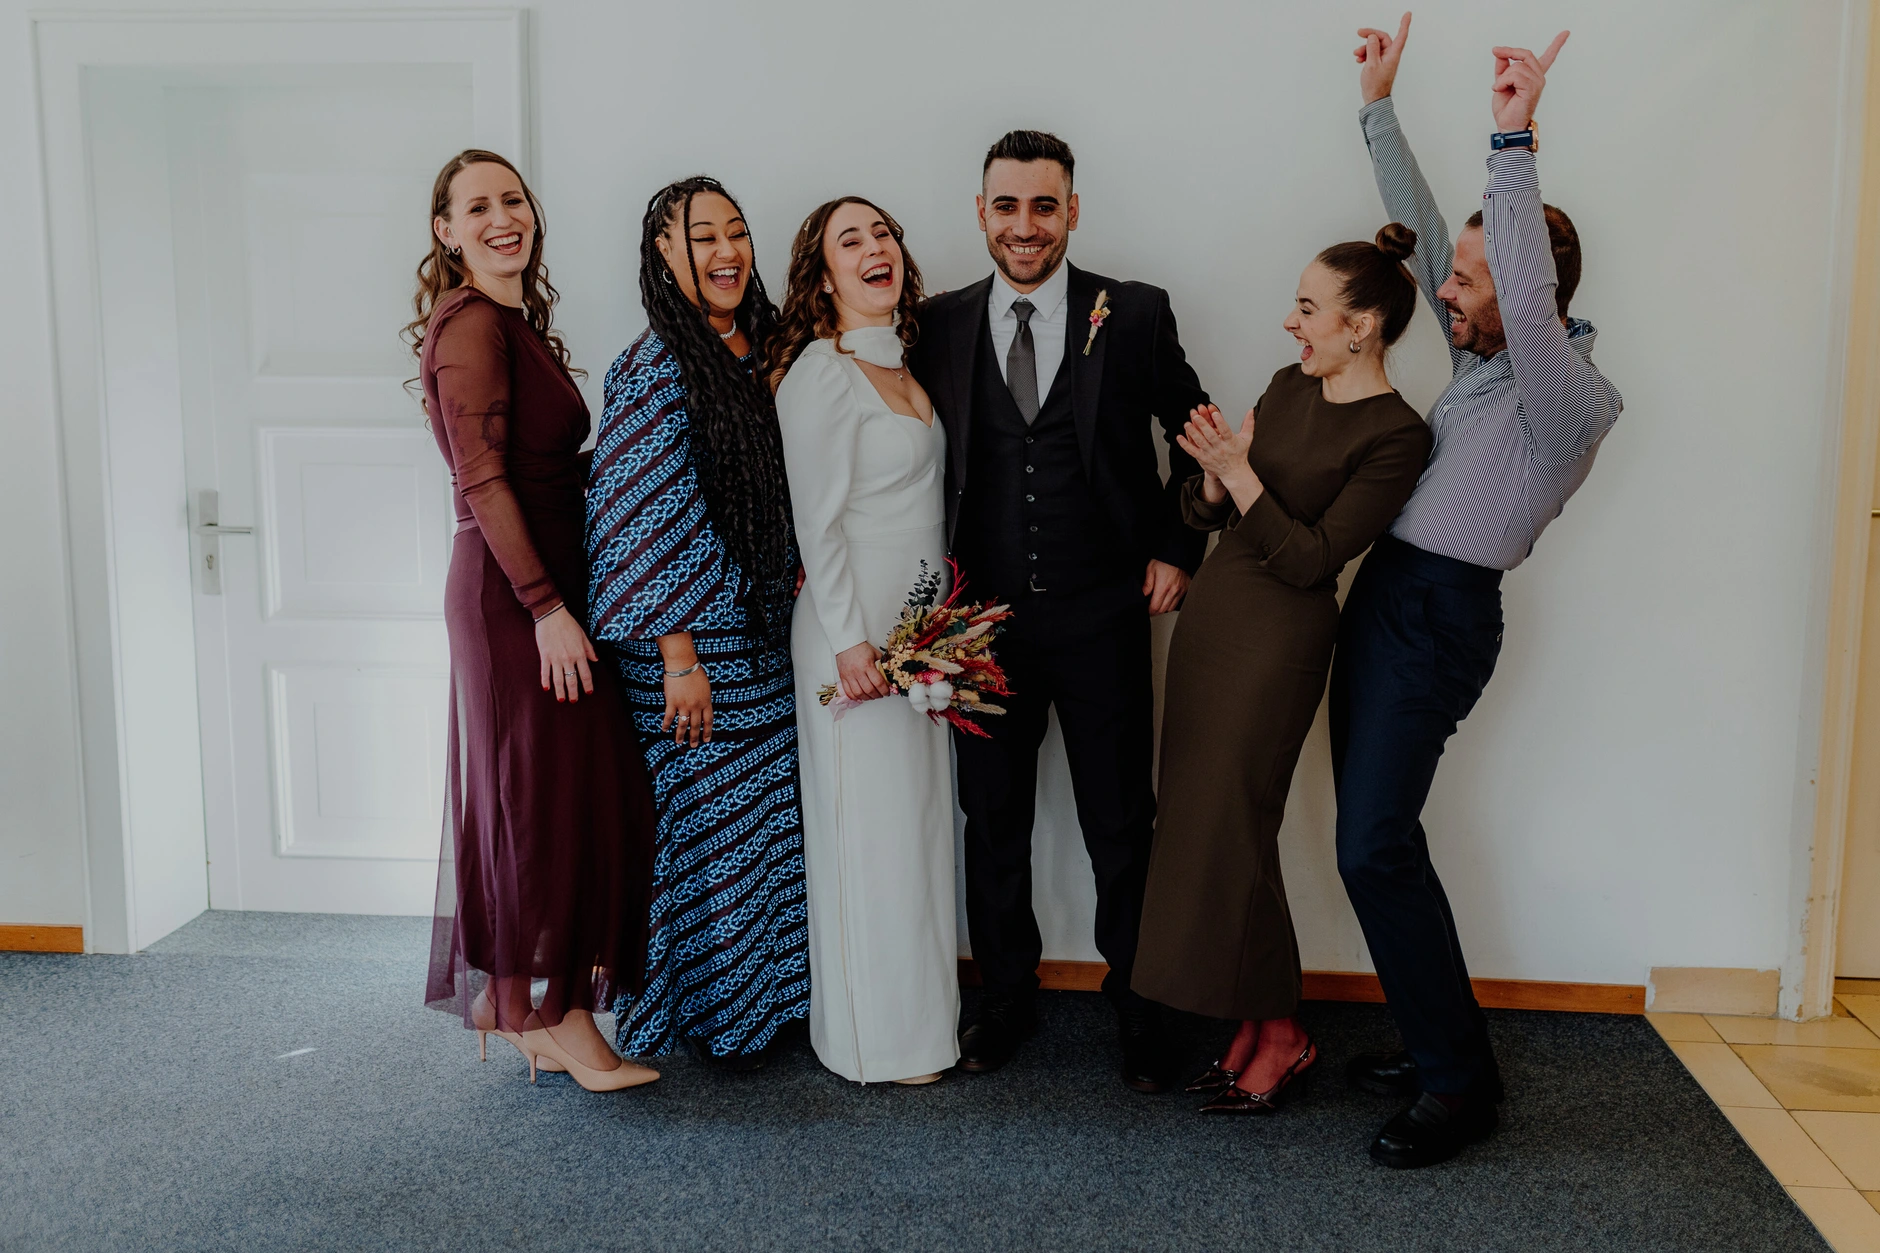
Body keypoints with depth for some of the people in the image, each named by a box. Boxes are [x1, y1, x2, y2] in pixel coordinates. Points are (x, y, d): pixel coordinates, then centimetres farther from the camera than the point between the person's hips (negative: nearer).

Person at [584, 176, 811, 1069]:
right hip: (693, 641, -7)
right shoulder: (655, 370, -14)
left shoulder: (767, 348, 8)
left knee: (775, 813, 14)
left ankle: (771, 989, 31)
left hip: (767, 630, 7)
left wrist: (795, 592, 12)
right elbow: (648, 520, -18)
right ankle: (717, 1017, 22)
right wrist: (679, 655, -19)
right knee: (707, 822, 4)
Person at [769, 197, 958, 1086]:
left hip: (916, 620, 8)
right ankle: (878, 1039, 12)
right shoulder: (820, 372, -12)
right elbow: (819, 519, -15)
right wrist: (850, 640, -18)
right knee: (870, 827, -1)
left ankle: (922, 1008, 26)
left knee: (917, 814, 13)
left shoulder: (901, 366, 14)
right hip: (855, 626, -8)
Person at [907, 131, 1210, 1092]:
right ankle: (1005, 999, 31)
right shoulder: (940, 326, 3)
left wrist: (1176, 548, 2)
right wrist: (944, 563, 0)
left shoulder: (1134, 316, -3)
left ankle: (1137, 1009, 26)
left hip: (1101, 616, -2)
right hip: (984, 617, 2)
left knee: (1121, 824, 8)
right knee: (992, 820, 13)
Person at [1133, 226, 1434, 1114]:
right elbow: (1201, 511, 10)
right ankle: (1249, 1020, 21)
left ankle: (1281, 1037, 15)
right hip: (1210, 611, 8)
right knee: (1195, 822, 8)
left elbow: (1313, 557, -16)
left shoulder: (1395, 434, -12)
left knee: (1228, 830, -3)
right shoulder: (1288, 387, 10)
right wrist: (1213, 474, -10)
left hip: (1280, 638, -8)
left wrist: (1241, 474, -19)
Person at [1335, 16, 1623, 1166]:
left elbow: (1528, 296, -31)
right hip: (1385, 594, 9)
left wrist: (1514, 142, -32)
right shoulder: (1481, 356, 13)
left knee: (1374, 845, -14)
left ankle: (1461, 1083, -1)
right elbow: (1421, 227, 20)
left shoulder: (1573, 394, -11)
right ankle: (1438, 1042, 19)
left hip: (1441, 616, -9)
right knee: (1377, 838, 8)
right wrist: (1382, 109, 18)